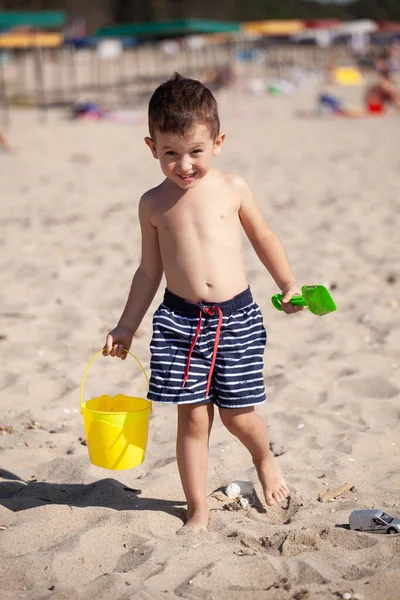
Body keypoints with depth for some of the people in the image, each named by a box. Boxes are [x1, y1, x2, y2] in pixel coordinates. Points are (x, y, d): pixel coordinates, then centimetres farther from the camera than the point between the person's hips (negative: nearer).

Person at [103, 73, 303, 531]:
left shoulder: (232, 189, 0)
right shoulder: (153, 203, 2)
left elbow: (264, 239, 15)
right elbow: (149, 270, 11)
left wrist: (288, 285, 14)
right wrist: (126, 327, 11)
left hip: (236, 317, 0)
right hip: (180, 319, 1)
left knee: (236, 415, 4)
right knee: (192, 417, 2)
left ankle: (265, 459, 39)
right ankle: (197, 509, 17)